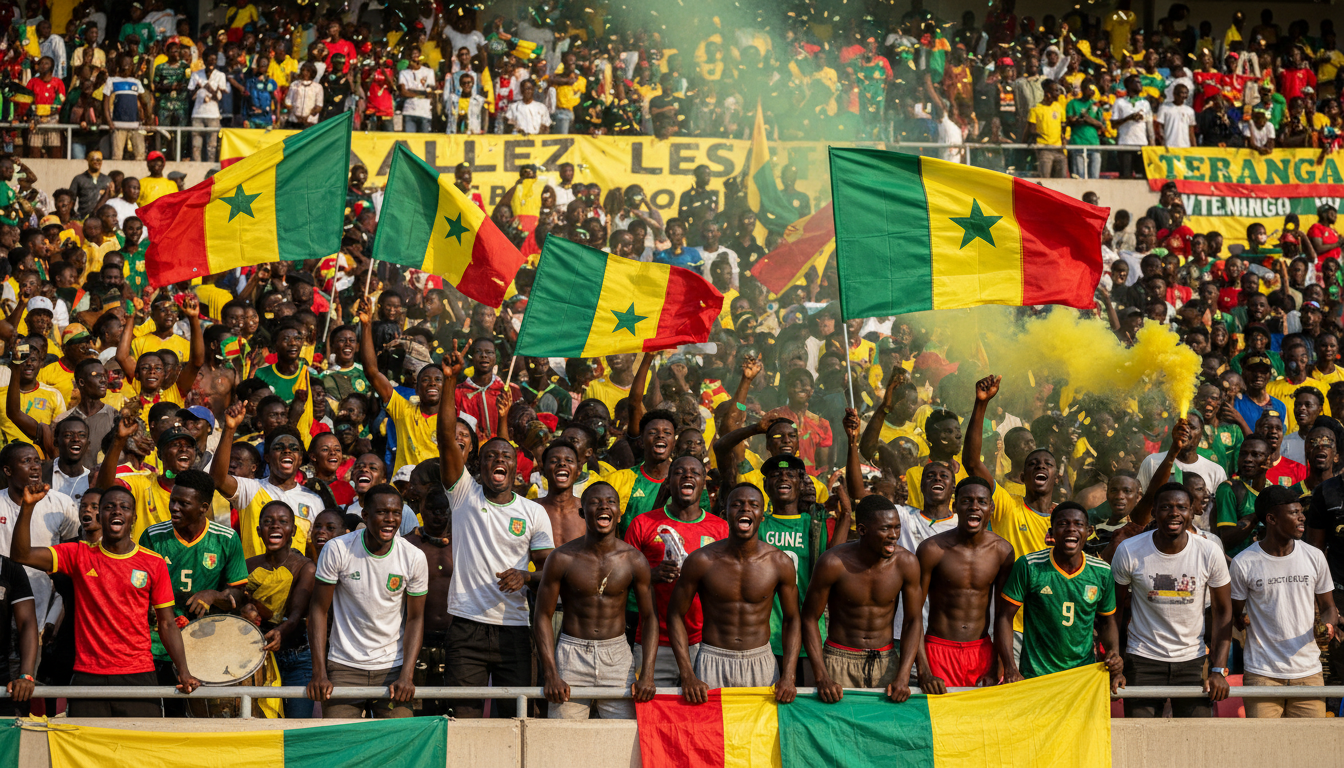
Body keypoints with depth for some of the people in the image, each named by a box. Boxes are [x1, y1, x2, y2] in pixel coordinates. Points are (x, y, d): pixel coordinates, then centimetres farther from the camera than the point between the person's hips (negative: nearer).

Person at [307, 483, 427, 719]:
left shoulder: (414, 558, -4)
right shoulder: (337, 549, -8)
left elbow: (415, 619, 1)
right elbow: (319, 610, -3)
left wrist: (407, 676, -10)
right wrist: (319, 674, -10)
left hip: (393, 668, 1)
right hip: (344, 667, -1)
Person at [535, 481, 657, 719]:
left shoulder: (633, 560, 1)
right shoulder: (562, 558, -5)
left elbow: (649, 617, 6)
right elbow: (543, 616, -1)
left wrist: (647, 675, -5)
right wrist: (551, 676, -10)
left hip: (617, 654, 1)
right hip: (572, 653, -1)